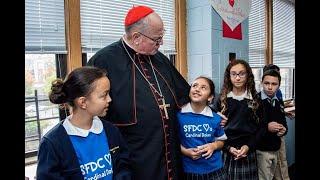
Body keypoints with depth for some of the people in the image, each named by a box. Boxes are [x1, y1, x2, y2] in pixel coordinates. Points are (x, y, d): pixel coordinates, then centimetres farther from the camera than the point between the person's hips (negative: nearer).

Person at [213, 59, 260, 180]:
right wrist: (228, 147, -10)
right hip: (226, 153, 0)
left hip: (248, 153, 1)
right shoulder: (221, 100, 0)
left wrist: (248, 146, -9)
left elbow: (259, 127, 3)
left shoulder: (255, 100, 3)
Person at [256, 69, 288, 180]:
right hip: (261, 150, -6)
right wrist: (266, 127, -24)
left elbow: (284, 123, 17)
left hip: (276, 149, 6)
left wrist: (284, 130, -4)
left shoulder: (279, 102, 8)